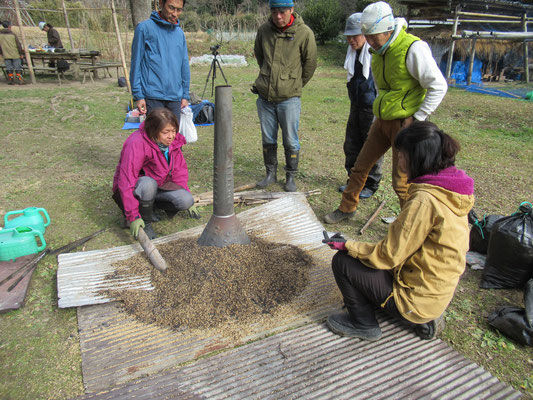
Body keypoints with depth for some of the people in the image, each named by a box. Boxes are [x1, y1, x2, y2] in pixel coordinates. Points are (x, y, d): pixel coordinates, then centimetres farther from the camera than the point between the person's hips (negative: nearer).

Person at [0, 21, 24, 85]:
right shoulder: (12, 34, -9)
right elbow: (18, 44, -8)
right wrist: (21, 53, 0)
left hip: (6, 55, 3)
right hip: (15, 54, -3)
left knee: (9, 68, 10)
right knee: (18, 67, 3)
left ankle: (10, 80, 11)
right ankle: (19, 79, 0)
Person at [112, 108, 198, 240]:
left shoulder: (173, 141, -9)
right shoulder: (136, 144, -29)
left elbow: (179, 170, 3)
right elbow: (126, 182, -31)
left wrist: (189, 201, -2)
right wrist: (133, 217, -34)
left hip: (160, 185, 6)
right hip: (135, 187, -5)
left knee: (186, 200, -20)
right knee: (148, 184, -41)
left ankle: (149, 208, 4)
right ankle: (145, 223, -15)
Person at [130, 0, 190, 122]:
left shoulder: (180, 33, 12)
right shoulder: (145, 28, -2)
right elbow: (136, 64, -3)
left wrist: (185, 95, 11)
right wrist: (138, 95, -8)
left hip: (175, 97, 5)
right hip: (152, 96, -4)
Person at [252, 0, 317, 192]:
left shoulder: (304, 33, -8)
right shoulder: (264, 30, 2)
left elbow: (310, 64, 2)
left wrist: (295, 86, 10)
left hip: (289, 98, -3)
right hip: (265, 97, 4)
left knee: (291, 142, 2)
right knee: (268, 139, 12)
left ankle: (291, 177, 19)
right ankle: (270, 173, 27)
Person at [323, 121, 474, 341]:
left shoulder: (424, 200, -28)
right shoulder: (450, 192, -1)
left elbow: (389, 255, -22)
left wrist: (347, 245, -9)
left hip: (417, 298, -9)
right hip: (439, 291, 9)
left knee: (342, 261, -6)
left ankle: (363, 324, 13)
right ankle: (424, 319, 19)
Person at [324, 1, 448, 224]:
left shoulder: (413, 49, -16)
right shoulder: (377, 52, 8)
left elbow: (438, 87, -15)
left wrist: (416, 119, -15)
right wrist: (378, 116, 16)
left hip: (404, 124, -7)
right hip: (382, 122, 8)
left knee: (401, 181, -4)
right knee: (360, 166, 13)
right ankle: (347, 208, 31)